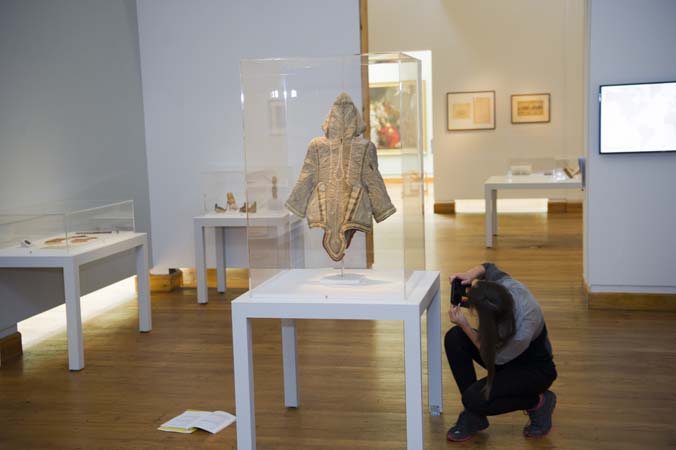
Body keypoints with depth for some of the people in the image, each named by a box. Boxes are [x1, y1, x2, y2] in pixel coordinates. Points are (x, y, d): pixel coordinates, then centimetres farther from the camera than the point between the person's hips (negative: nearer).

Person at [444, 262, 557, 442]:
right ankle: (473, 415, -3)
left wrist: (465, 325, -29)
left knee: (475, 398, -28)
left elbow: (496, 358, -24)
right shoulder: (504, 284, -25)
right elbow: (489, 268, 0)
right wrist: (470, 274, -22)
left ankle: (538, 402, 0)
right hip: (506, 347, 7)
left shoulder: (524, 327, -41)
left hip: (535, 368, -7)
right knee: (454, 338, -18)